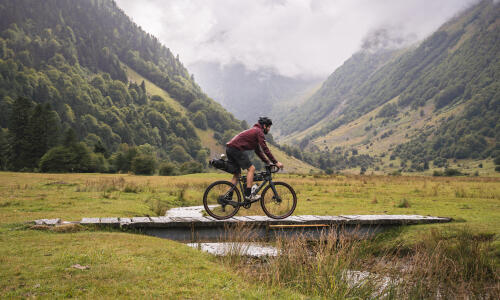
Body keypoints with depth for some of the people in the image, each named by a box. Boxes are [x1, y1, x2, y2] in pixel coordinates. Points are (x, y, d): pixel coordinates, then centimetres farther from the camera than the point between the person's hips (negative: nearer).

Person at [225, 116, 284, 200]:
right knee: (251, 168, -7)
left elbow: (258, 151, 29)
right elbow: (265, 149, -11)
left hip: (229, 148, 10)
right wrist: (276, 162, -7)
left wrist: (268, 162, 25)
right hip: (236, 149, -10)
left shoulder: (254, 131, 27)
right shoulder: (259, 132, -4)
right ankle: (248, 195, -8)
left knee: (237, 173, 14)